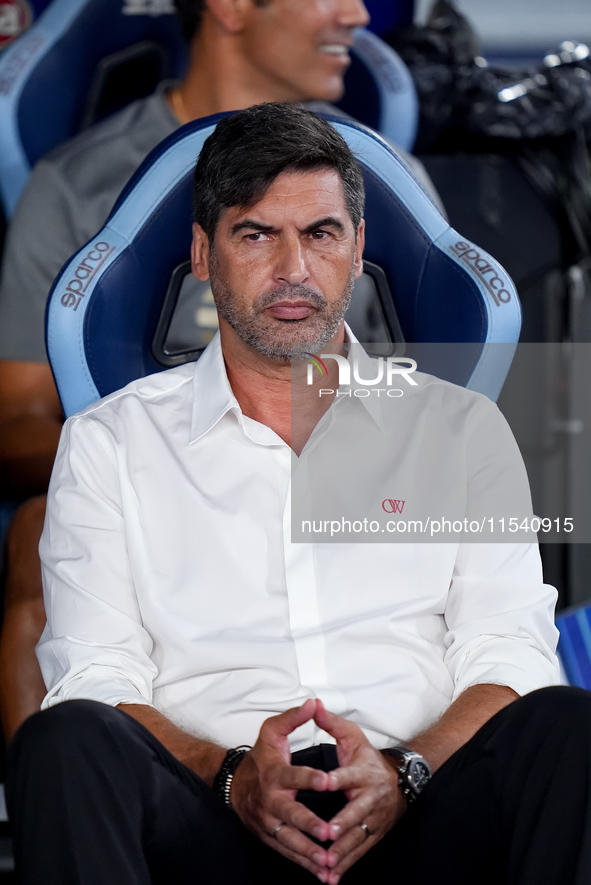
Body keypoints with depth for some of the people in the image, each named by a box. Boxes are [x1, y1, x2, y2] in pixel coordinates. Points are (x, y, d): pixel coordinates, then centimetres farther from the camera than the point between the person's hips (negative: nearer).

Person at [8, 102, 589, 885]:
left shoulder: (461, 430, 20)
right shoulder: (108, 445, 17)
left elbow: (509, 659, 9)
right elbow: (94, 679, 6)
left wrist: (404, 773, -13)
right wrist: (234, 776, -15)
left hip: (413, 819, 1)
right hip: (211, 816, -1)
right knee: (64, 744, -33)